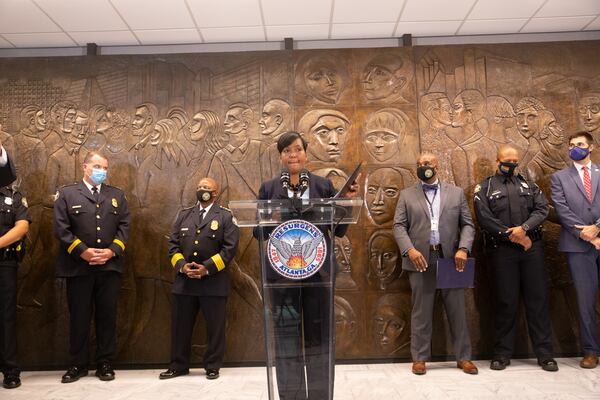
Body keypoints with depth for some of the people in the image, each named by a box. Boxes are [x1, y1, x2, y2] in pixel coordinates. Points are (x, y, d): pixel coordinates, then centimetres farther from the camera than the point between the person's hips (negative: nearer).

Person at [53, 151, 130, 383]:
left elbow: (124, 226, 5)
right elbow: (61, 228, -4)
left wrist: (111, 251, -9)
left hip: (110, 267, 2)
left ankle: (105, 363, 18)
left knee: (107, 317, 7)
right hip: (78, 267, -2)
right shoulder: (66, 194, 6)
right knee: (79, 317, 7)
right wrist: (83, 252, -13)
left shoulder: (117, 195, 14)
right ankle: (77, 364, 21)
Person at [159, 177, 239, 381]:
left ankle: (212, 367, 19)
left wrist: (207, 268, -16)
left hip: (214, 282, -3)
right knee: (180, 326, 10)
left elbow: (229, 248, -9)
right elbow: (173, 244, 9)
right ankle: (178, 366, 25)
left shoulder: (226, 216, 1)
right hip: (184, 281, 4)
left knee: (215, 327, 5)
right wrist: (181, 266, -8)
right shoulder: (184, 214, 14)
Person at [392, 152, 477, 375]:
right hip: (421, 259, -1)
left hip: (450, 259, 1)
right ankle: (419, 358, 14)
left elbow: (467, 224, 8)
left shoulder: (456, 192, 12)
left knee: (457, 309, 6)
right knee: (421, 311, 4)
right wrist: (410, 250, -14)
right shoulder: (407, 195, 10)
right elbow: (399, 226, 2)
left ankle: (463, 357, 18)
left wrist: (463, 249, -9)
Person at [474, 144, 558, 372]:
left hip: (532, 248, 3)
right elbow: (485, 218, -7)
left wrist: (524, 228, -14)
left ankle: (544, 353, 14)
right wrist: (512, 236, -12)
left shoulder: (529, 185, 16)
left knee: (538, 299, 4)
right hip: (501, 250, -2)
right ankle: (503, 354, 14)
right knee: (506, 301, 2)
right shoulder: (485, 188, 6)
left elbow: (542, 209, 3)